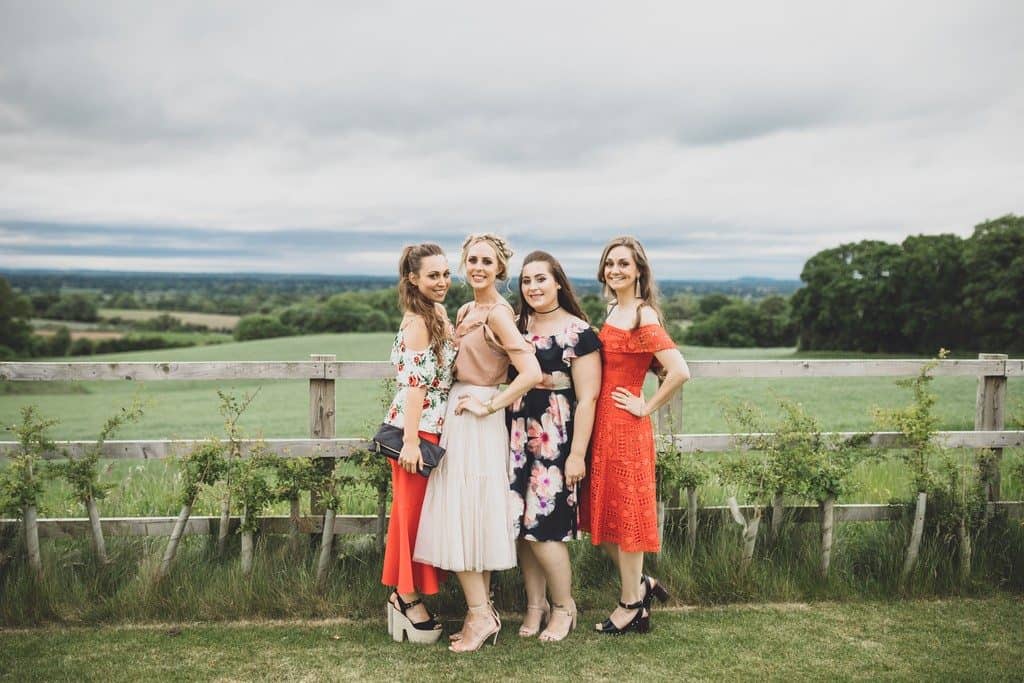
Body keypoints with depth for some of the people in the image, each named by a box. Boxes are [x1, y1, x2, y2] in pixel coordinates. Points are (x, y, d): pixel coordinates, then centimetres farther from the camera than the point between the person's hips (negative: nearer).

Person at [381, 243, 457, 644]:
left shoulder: (438, 315, 13)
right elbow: (413, 384, -21)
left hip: (432, 427, 9)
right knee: (416, 512, 0)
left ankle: (404, 595, 24)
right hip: (417, 429, -9)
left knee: (415, 512, 14)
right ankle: (409, 597, 13)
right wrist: (410, 441, -24)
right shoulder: (418, 322, -15)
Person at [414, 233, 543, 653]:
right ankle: (482, 612, 21)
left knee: (464, 516, -5)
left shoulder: (497, 313, -15)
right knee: (471, 517, 12)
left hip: (478, 422, -9)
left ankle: (480, 614, 6)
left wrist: (488, 405, -18)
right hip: (459, 415, 9)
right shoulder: (465, 311, 12)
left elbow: (531, 373, -24)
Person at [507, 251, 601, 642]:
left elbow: (587, 397, -9)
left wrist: (577, 453, -12)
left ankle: (564, 606, 17)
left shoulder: (578, 332, -6)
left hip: (556, 437, -5)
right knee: (522, 524, 6)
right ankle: (535, 605, 23)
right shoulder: (516, 326, 11)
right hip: (517, 435, 5)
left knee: (543, 525, -4)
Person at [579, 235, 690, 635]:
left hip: (624, 426, -8)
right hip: (602, 423, 8)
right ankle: (640, 585, 31)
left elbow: (680, 372, -25)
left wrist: (647, 407, -15)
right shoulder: (614, 311, 12)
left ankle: (631, 607, 17)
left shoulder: (643, 317, -15)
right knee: (602, 511, 14)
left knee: (623, 512, 3)